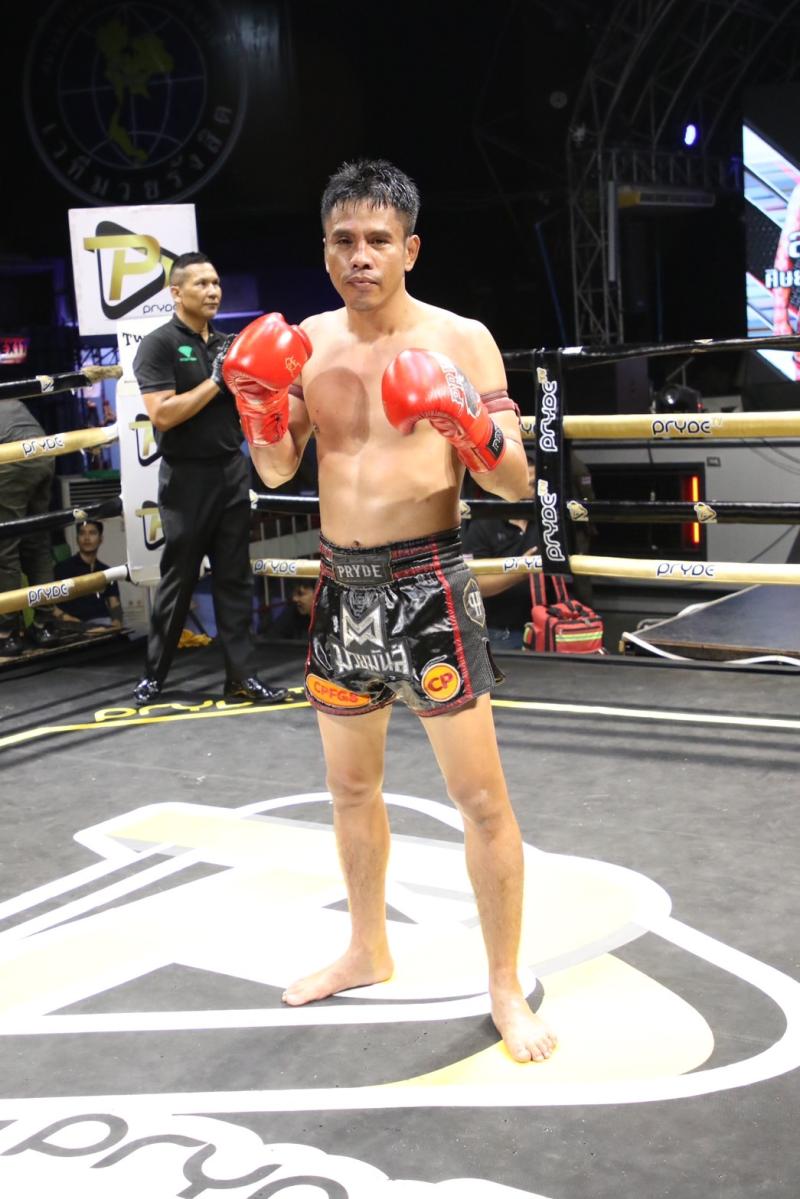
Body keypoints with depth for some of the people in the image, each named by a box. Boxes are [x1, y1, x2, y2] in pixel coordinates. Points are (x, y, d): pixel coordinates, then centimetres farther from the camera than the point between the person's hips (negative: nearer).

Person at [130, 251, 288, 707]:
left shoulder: (226, 344, 10)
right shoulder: (159, 345, -8)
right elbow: (162, 414, -20)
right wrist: (215, 381, -17)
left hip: (232, 472, 6)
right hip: (188, 477, -5)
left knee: (235, 579, 6)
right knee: (178, 580, 3)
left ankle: (241, 674, 10)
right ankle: (155, 674, 16)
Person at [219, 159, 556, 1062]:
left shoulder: (461, 341, -8)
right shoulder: (307, 343, 4)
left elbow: (516, 485, -10)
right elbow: (277, 472, 6)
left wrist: (472, 429, -30)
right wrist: (257, 404, -13)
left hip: (426, 585, -5)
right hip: (341, 586, 5)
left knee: (480, 798, -2)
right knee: (350, 787, 19)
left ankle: (506, 988, 15)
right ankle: (367, 952, 39)